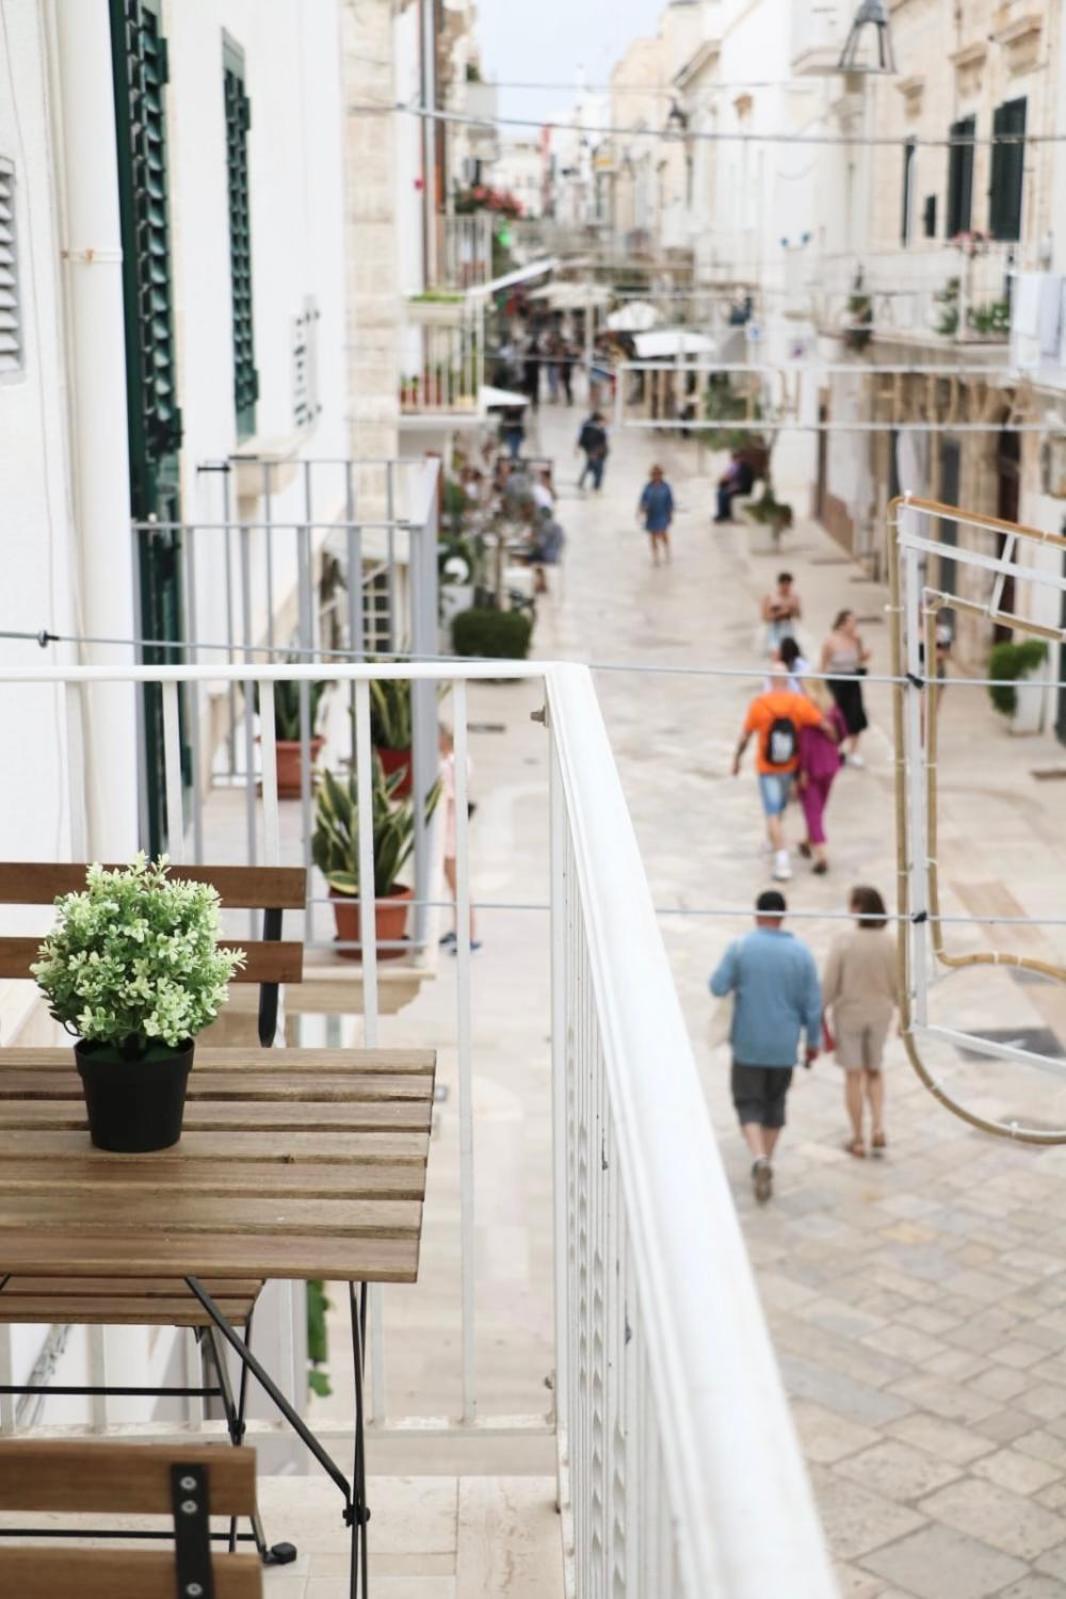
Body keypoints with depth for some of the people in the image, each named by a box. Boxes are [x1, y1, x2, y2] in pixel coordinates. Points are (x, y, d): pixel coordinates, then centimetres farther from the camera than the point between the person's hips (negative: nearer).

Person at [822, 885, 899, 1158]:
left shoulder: (843, 943, -17)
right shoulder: (887, 943, -9)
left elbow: (830, 985, -13)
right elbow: (895, 984, 0)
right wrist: (893, 1005, 17)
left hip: (849, 1014, -3)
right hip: (880, 1013, 3)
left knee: (854, 1076, 10)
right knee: (874, 1072, 21)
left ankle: (858, 1140, 16)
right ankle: (879, 1130, 6)